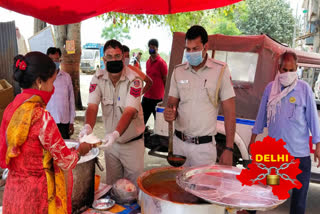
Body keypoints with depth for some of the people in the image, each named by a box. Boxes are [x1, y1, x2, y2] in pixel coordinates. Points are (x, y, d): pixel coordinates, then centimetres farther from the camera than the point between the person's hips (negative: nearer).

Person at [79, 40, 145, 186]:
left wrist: (116, 134, -45)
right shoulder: (98, 79, -6)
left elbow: (129, 112, -29)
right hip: (111, 141, 3)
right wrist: (88, 127, -37)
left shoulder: (134, 79, -19)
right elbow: (92, 106, -17)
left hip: (132, 142, -3)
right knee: (112, 185, 16)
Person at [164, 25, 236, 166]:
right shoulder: (178, 71, 3)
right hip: (179, 143, 3)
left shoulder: (220, 70, -6)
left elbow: (229, 112, -6)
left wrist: (229, 149, -10)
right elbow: (172, 104, 8)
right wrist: (169, 113, -17)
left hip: (204, 146, -3)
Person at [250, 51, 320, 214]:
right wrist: (253, 138, 14)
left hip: (299, 153, -1)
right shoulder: (270, 88, 2)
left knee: (299, 194, 9)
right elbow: (262, 115, 10)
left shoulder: (304, 88, -5)